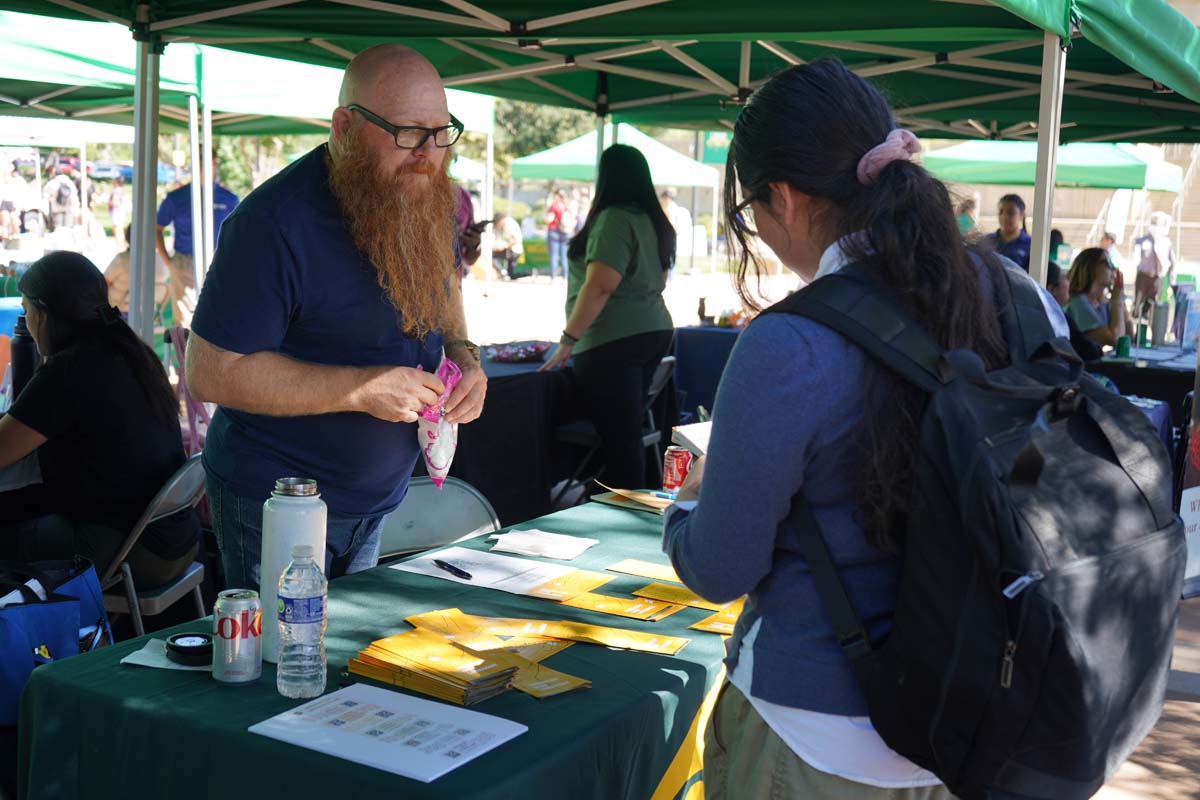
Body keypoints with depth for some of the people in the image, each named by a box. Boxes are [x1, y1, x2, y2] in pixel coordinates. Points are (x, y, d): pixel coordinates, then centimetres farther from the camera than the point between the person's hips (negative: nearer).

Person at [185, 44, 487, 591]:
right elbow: (211, 373, -23)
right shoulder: (274, 223, -24)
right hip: (275, 504, -7)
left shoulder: (429, 204, -2)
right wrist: (360, 388, -29)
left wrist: (462, 354, -5)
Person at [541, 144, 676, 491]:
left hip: (614, 342, -9)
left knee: (619, 437, -5)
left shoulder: (613, 219, -14)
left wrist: (568, 340, -17)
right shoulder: (654, 221, 14)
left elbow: (599, 286, -21)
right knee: (628, 432, 15)